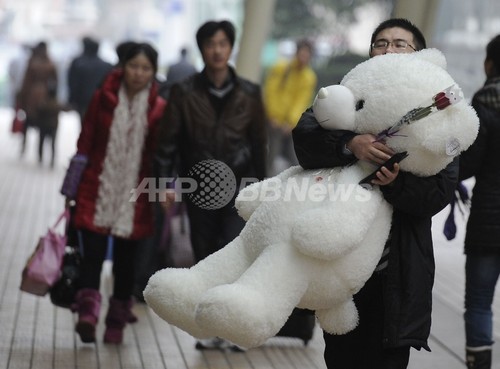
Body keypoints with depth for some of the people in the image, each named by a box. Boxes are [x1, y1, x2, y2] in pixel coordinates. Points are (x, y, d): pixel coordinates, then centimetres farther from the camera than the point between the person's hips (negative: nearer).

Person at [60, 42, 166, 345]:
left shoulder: (160, 109, -1)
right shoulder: (103, 99, 0)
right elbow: (85, 144, 4)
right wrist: (72, 190, 5)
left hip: (134, 199, 0)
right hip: (97, 193, 0)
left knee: (126, 260, 8)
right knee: (93, 255, -11)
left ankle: (117, 322, 19)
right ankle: (88, 312, -20)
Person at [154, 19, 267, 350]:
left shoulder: (249, 94, 1)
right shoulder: (185, 93, -2)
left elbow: (259, 143, 6)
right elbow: (168, 141, -1)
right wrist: (166, 183, -8)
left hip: (239, 186, -1)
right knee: (206, 259, 6)